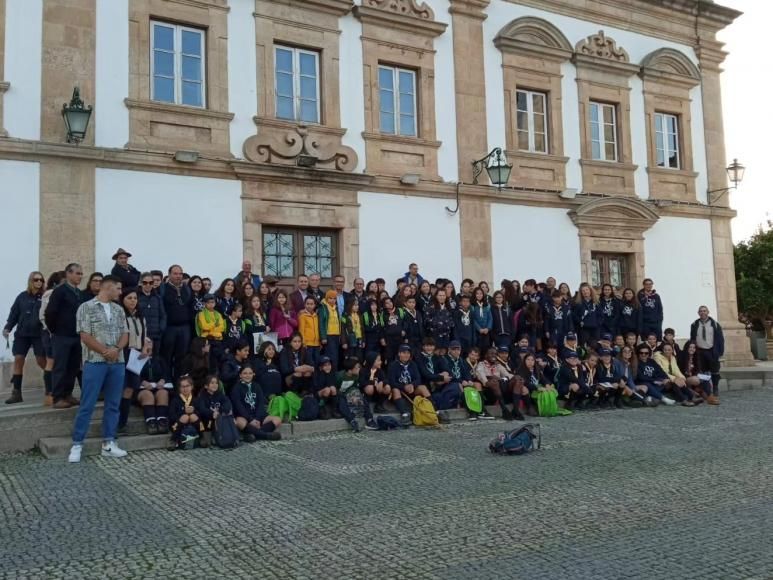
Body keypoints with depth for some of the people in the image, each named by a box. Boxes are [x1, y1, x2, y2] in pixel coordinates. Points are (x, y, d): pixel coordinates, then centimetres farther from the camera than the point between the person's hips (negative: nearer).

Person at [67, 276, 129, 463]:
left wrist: (116, 349, -11)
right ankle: (77, 444, 4)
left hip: (118, 363, 5)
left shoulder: (119, 310, 14)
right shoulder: (86, 307, -2)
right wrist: (105, 351, -13)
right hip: (95, 362, -5)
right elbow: (85, 335, -9)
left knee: (113, 404, 7)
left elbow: (125, 334, 9)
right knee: (87, 405, -3)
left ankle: (108, 443, 14)